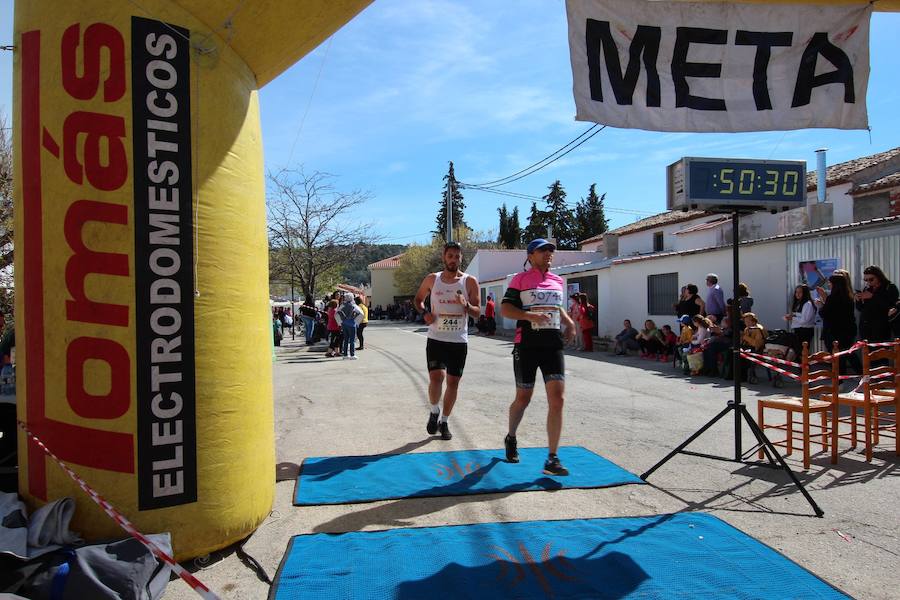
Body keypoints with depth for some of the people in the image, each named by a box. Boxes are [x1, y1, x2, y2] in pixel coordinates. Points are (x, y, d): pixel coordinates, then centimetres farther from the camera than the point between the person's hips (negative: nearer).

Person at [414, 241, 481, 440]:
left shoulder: (470, 282, -1)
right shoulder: (432, 279, 3)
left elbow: (477, 312, -1)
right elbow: (418, 299, 18)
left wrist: (466, 305, -23)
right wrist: (424, 313, -3)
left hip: (459, 341, 0)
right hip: (436, 339, 0)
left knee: (453, 382, 5)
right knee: (436, 377, -13)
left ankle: (444, 421, 23)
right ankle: (434, 412, 15)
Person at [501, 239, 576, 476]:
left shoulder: (557, 281, 15)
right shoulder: (520, 279, 0)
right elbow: (505, 308, -6)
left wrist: (569, 322, 13)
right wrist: (530, 316, -21)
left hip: (553, 345, 4)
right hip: (526, 345, -4)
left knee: (557, 399, -9)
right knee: (523, 399, 9)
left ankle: (552, 459, -3)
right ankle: (511, 438, 38)